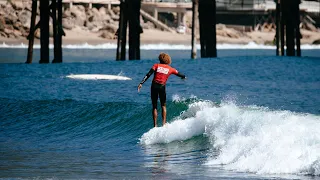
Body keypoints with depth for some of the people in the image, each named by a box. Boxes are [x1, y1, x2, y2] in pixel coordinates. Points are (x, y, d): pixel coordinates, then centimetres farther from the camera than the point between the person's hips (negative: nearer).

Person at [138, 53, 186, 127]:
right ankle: (164, 123, 2)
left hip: (154, 86, 0)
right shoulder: (170, 69, 11)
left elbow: (148, 74, -5)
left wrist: (141, 83, -10)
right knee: (163, 106, 17)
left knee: (154, 107, 9)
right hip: (162, 87, 0)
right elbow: (180, 75, 22)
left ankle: (155, 125, 2)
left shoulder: (156, 65, 8)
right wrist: (184, 76, 47)